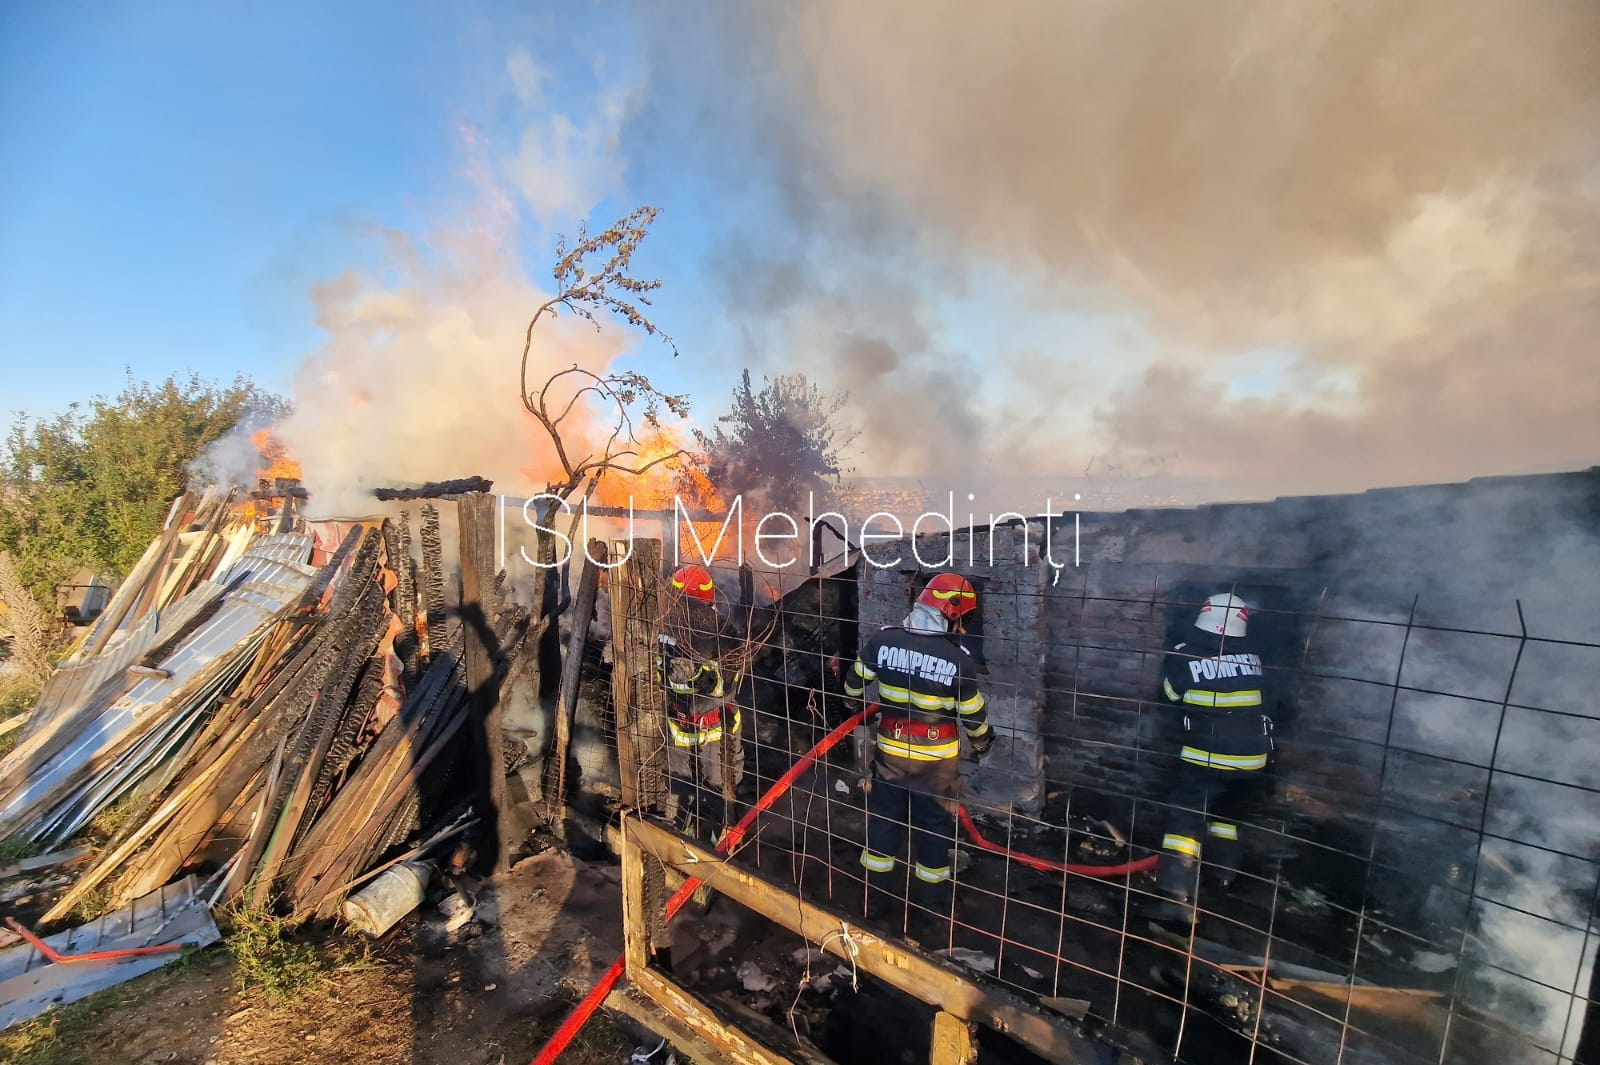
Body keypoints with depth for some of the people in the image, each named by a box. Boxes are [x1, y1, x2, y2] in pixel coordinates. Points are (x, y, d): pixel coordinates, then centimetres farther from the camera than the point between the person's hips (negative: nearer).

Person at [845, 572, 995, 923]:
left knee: (882, 821, 18)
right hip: (936, 759, -2)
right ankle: (931, 904, 34)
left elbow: (853, 687, 2)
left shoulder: (883, 640, -12)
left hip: (890, 752, 2)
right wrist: (983, 742, 15)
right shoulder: (958, 658, -19)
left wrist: (861, 705, 24)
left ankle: (876, 898, 32)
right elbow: (974, 715, -7)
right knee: (934, 828, 17)